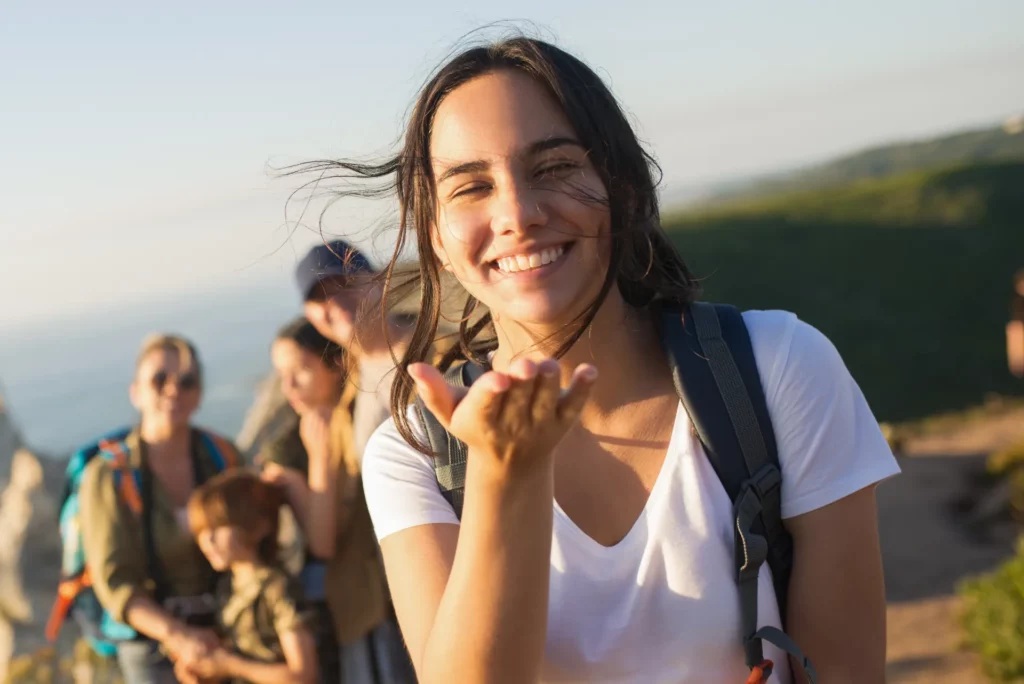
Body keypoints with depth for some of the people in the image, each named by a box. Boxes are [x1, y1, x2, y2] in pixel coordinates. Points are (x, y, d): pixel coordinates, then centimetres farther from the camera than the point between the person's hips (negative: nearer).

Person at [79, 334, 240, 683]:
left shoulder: (224, 457, -4)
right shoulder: (108, 476, -14)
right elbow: (114, 582, -15)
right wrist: (177, 634, -28)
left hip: (230, 638, 3)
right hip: (154, 647, -3)